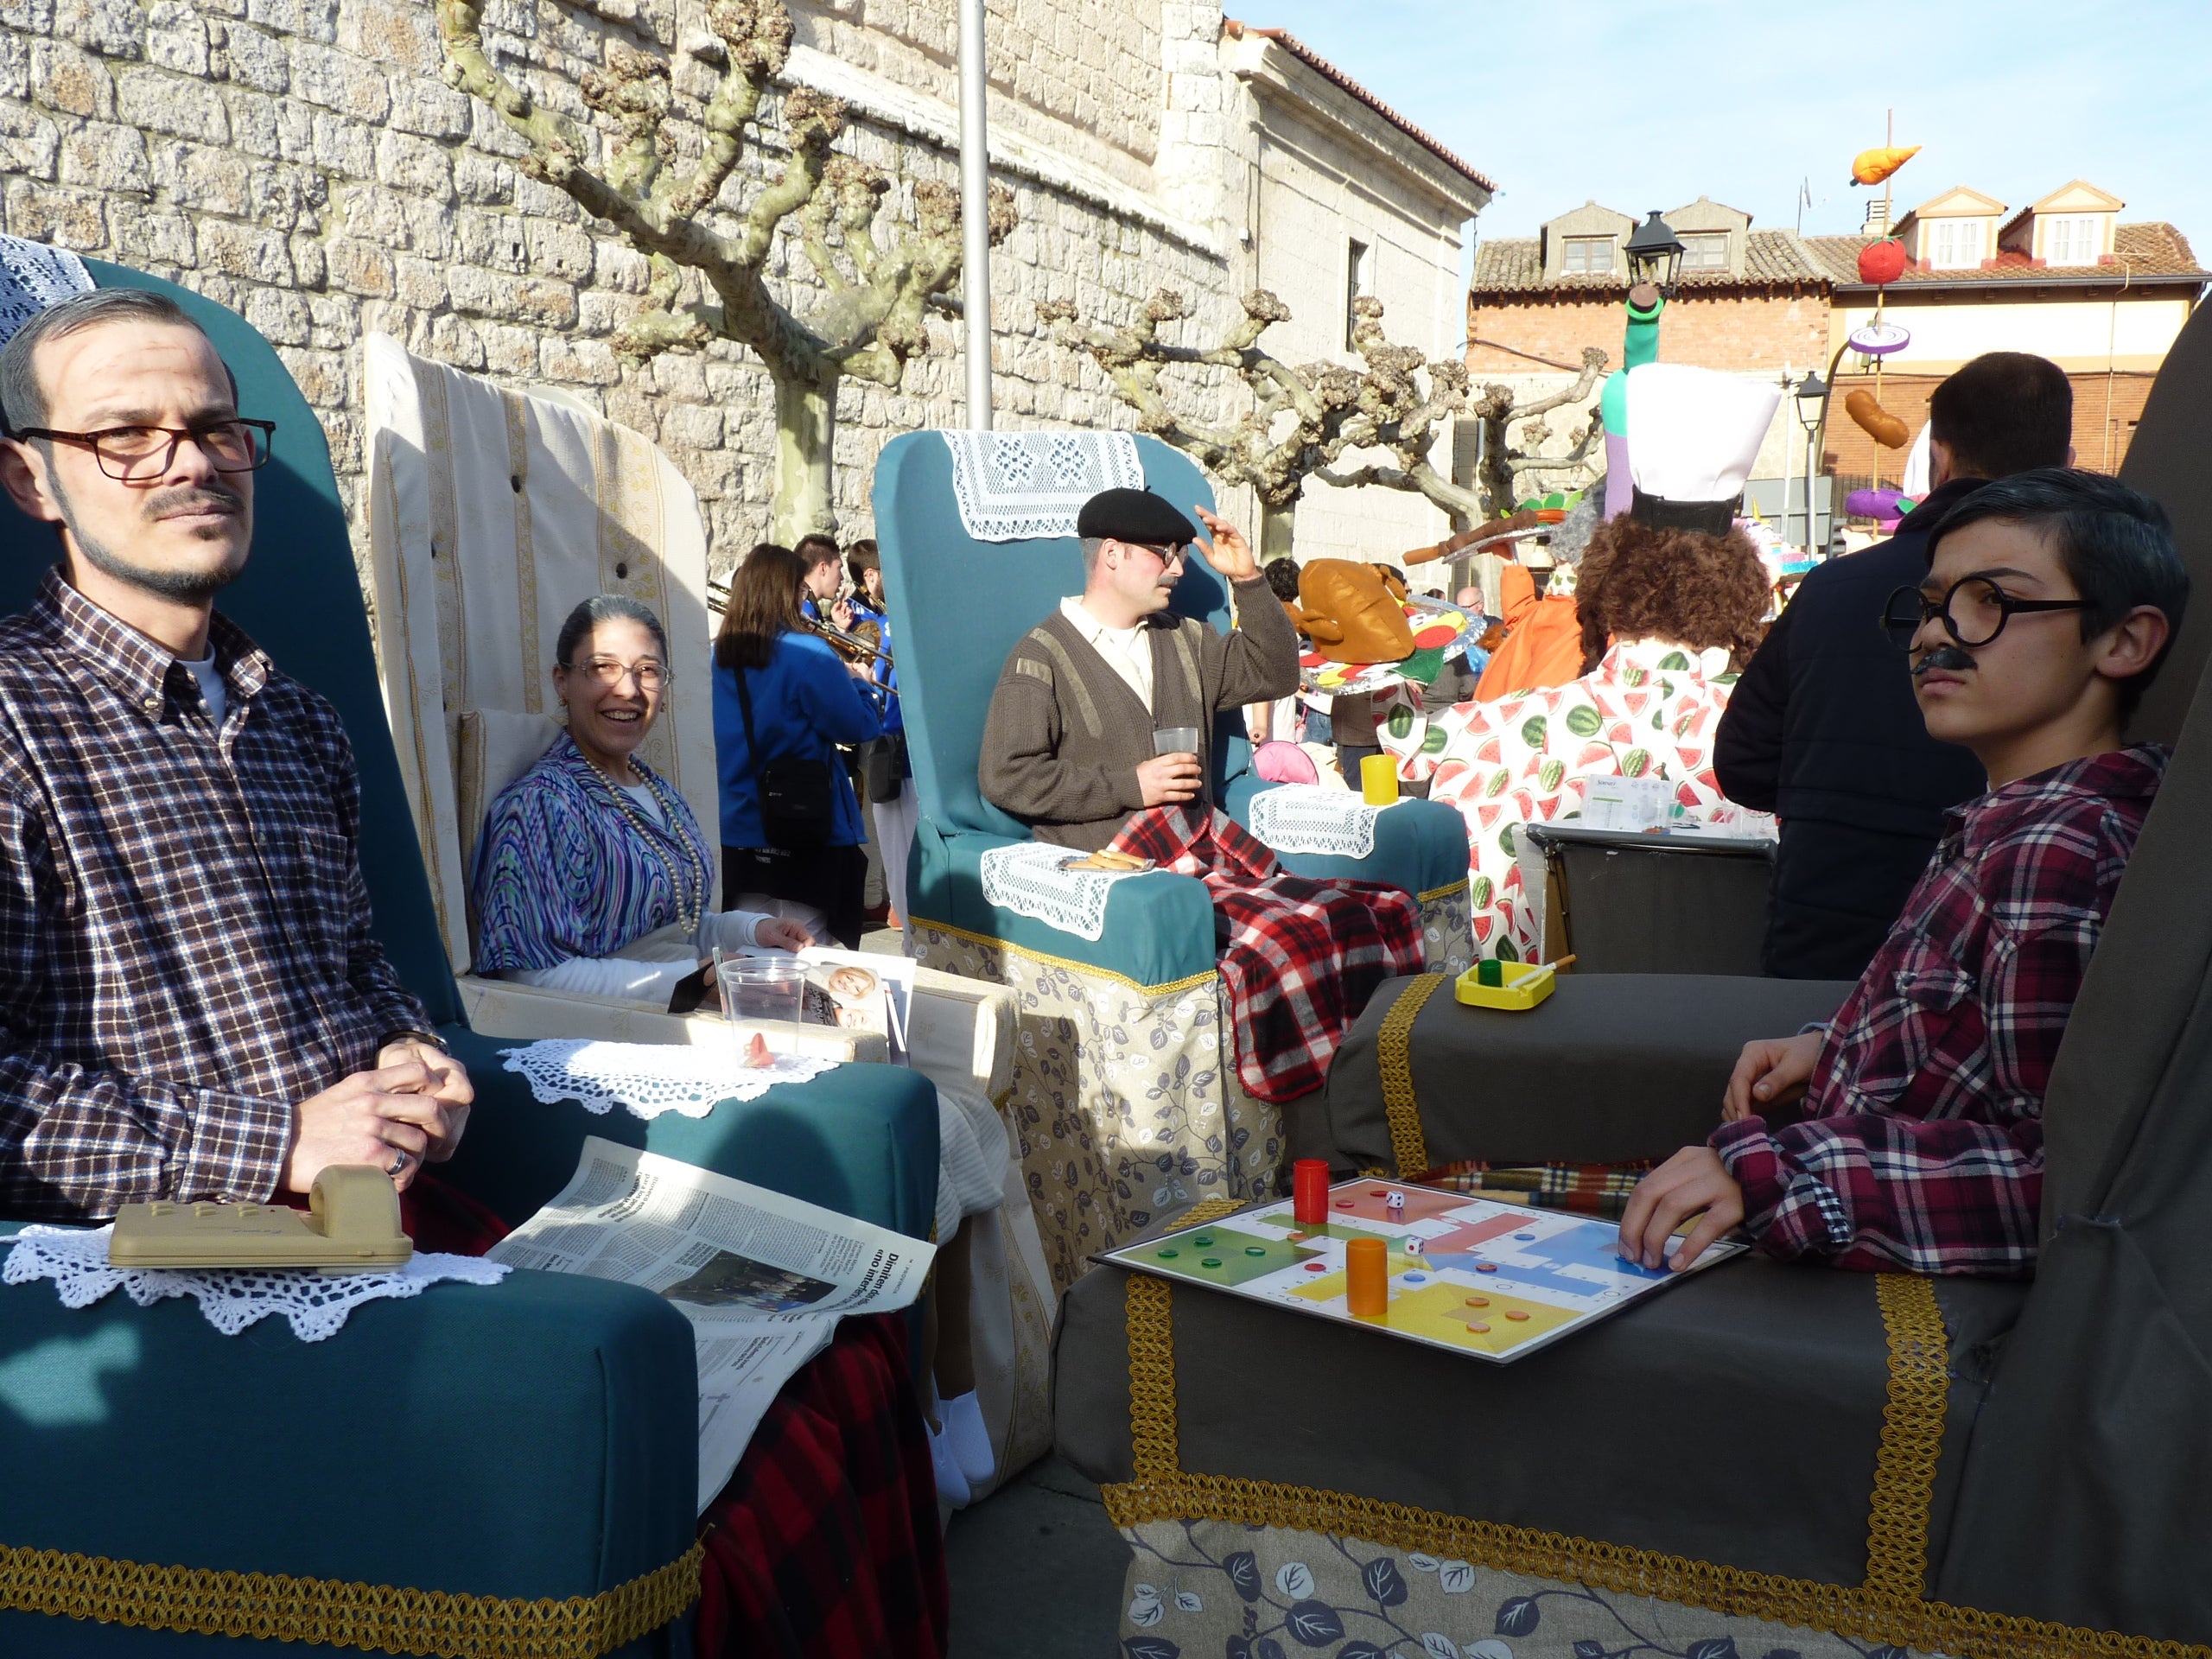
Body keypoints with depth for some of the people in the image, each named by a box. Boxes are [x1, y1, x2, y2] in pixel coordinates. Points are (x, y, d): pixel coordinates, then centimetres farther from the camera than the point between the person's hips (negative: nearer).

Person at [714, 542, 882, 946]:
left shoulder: (720, 658, 3)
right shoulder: (808, 654, -16)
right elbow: (859, 728, -12)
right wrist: (855, 683, 8)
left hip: (737, 834, 6)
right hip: (809, 836, -6)